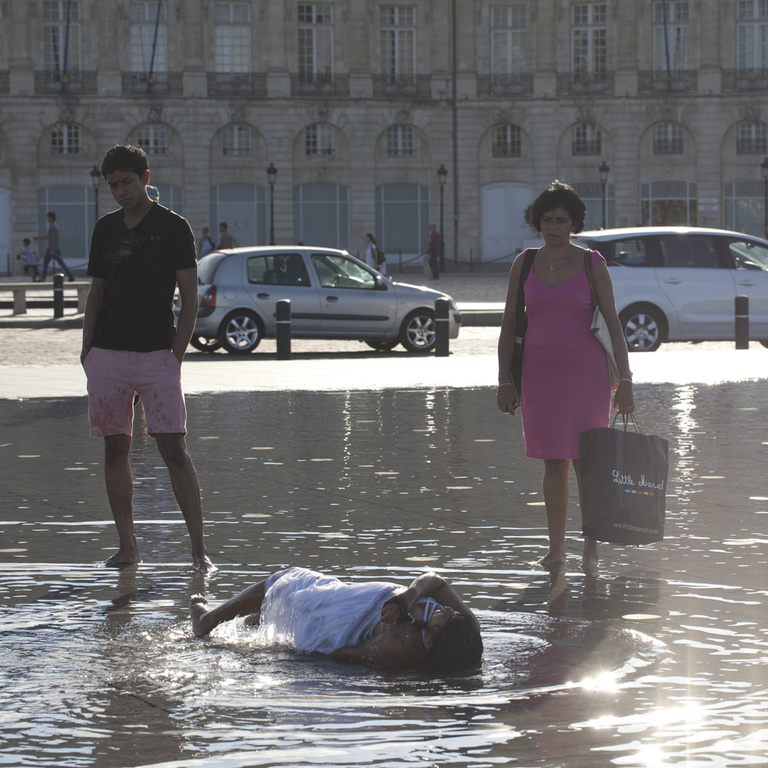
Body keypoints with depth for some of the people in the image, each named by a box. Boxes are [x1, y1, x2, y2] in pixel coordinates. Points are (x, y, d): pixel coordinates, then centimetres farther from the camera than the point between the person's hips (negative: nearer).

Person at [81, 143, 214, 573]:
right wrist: (87, 350, 8)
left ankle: (199, 548, -10)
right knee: (116, 449, 5)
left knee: (174, 450, -9)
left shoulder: (173, 228, -1)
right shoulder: (106, 229, 13)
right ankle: (127, 545, 12)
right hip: (108, 355, 5)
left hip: (157, 355, -5)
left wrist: (177, 353, -11)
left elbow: (190, 298, -2)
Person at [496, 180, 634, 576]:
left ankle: (591, 550, 6)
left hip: (586, 372, -2)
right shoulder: (524, 265, 3)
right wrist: (505, 382, 0)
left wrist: (625, 382, -7)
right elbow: (508, 325, 6)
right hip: (540, 373, 2)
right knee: (553, 463, 7)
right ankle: (556, 547, 14)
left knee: (585, 463, -3)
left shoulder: (593, 264, -3)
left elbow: (613, 325, -3)